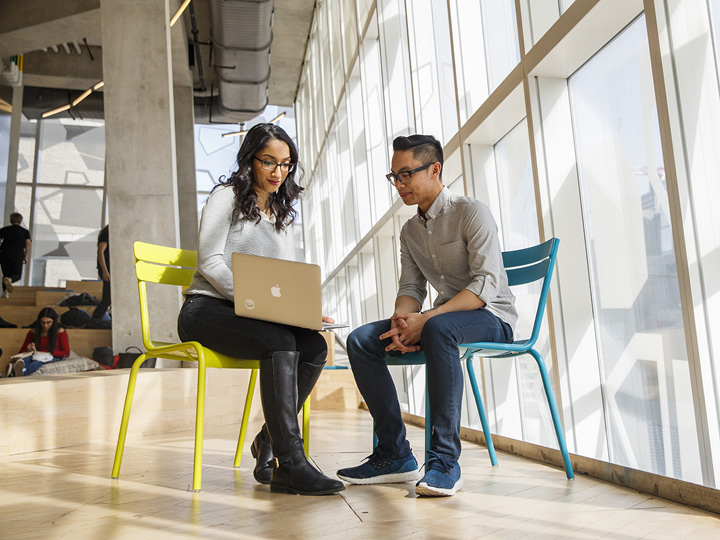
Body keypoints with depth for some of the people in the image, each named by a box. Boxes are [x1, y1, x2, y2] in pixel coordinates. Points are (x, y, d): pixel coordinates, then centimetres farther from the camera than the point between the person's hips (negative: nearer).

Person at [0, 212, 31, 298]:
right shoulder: (25, 231, 12)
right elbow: (28, 244, -1)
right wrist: (26, 257, -2)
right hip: (18, 255, -1)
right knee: (17, 275, 8)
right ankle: (9, 279, -26)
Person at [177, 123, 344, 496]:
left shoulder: (281, 214, 23)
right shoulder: (227, 196, 5)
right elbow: (209, 262, -8)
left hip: (253, 316, 6)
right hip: (206, 309, -5)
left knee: (314, 346, -24)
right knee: (279, 342, -34)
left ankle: (268, 443, -11)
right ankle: (290, 465, -35)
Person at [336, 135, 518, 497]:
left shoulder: (470, 212, -9)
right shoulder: (410, 230, 14)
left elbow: (487, 283, -19)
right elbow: (411, 286, 9)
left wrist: (425, 319, -28)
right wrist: (401, 320, -15)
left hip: (491, 317, -7)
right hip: (443, 315, 7)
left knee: (438, 328, -40)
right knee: (361, 340, -12)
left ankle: (445, 460, -32)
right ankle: (395, 455, -10)